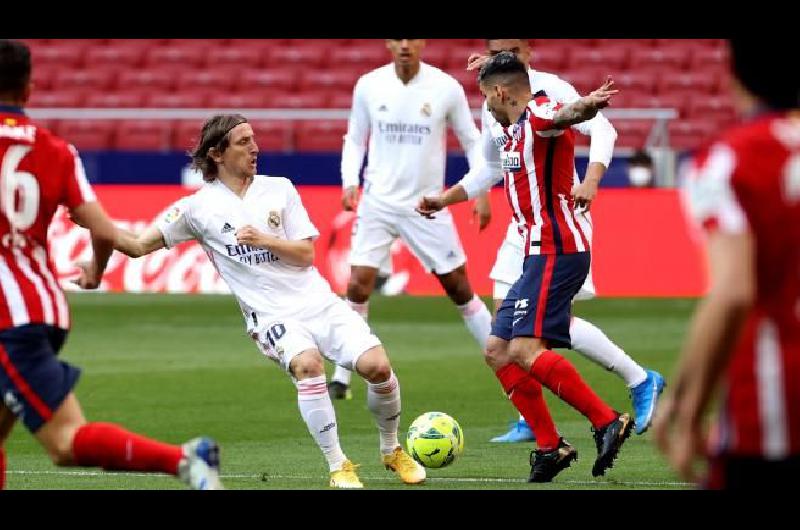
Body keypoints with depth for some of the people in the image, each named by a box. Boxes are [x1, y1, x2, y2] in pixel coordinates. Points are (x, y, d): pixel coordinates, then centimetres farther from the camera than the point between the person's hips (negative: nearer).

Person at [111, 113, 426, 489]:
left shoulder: (279, 189, 9)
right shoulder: (199, 207, 3)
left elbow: (306, 254, 5)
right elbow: (139, 245, 1)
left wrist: (264, 240, -11)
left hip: (318, 302, 3)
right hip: (270, 315, -3)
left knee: (376, 365, -17)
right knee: (308, 363, -34)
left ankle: (392, 450, 11)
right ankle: (338, 467, -22)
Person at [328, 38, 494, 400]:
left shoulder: (446, 88, -6)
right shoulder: (369, 86, -2)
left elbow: (471, 140, 4)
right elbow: (355, 139, 10)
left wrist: (482, 193, -2)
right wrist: (350, 182, -5)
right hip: (378, 202, 1)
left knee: (459, 287, 3)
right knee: (358, 284, -10)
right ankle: (341, 378, -2)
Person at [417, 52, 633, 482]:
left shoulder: (539, 115, -12)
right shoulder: (511, 130, 19)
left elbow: (563, 115, -37)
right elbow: (490, 169, 39)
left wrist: (585, 106, -61)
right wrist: (444, 199, 52)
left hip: (556, 252, -11)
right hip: (540, 254, 11)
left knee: (524, 349, -23)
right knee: (498, 353, 10)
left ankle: (607, 422, -22)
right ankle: (550, 446, 9)